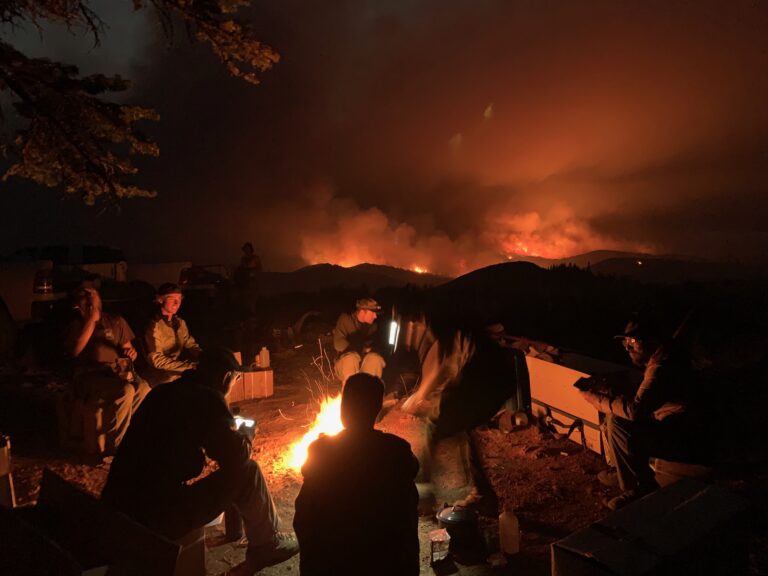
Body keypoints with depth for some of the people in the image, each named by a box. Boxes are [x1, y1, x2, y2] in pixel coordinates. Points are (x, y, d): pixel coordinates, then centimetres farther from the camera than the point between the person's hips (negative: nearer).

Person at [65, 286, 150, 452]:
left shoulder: (116, 321, 21)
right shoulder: (76, 326, 14)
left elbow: (128, 348, 22)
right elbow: (75, 351, -7)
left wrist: (131, 352, -4)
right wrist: (91, 320, -5)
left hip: (117, 372, 3)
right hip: (90, 376, -3)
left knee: (144, 389, -33)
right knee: (126, 391, -35)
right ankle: (111, 446, -23)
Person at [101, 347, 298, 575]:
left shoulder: (163, 392, 11)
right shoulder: (207, 398, -12)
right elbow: (237, 457, -10)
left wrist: (233, 431, 28)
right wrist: (246, 434, 11)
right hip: (156, 516, -8)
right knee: (247, 472, 0)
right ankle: (267, 545, 17)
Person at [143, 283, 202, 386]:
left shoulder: (180, 322, 11)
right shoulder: (154, 325, -13)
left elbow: (191, 345, 9)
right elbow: (157, 360, -20)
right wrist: (190, 366, -27)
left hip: (180, 371, 7)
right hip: (163, 379, -7)